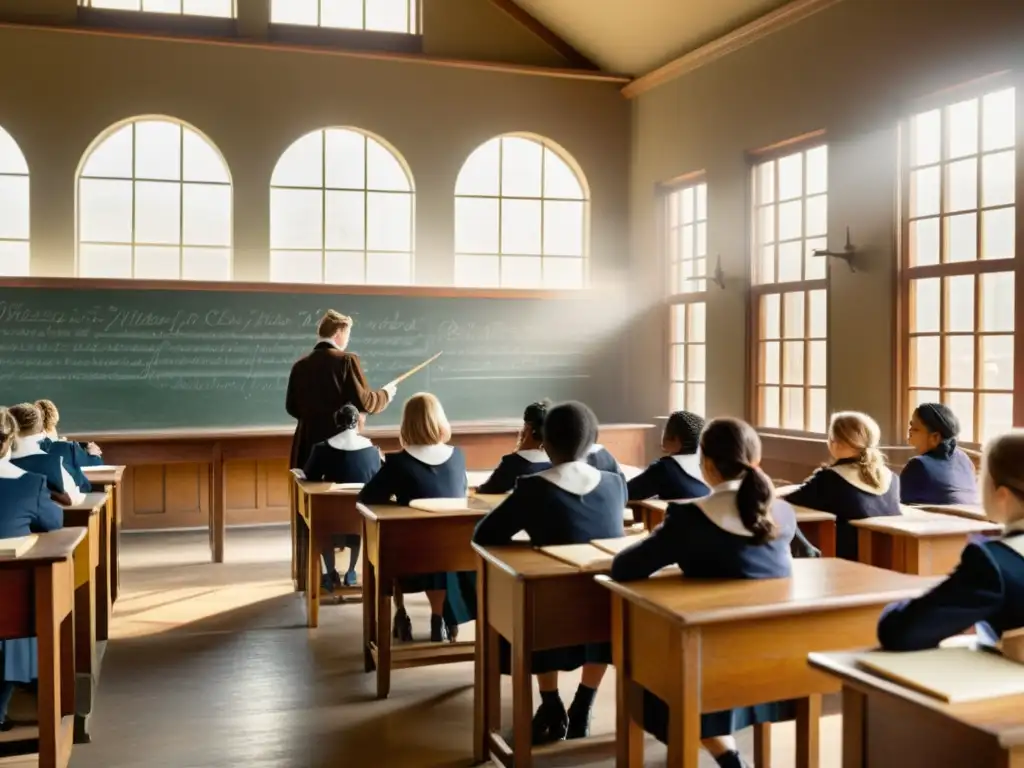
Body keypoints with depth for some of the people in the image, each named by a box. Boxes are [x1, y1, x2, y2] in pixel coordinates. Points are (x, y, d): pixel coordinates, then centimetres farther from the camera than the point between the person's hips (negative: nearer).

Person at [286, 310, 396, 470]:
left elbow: (292, 408, 13)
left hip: (308, 443, 4)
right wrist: (385, 393, 8)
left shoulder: (300, 365, 6)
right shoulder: (347, 360, -7)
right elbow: (364, 402, -10)